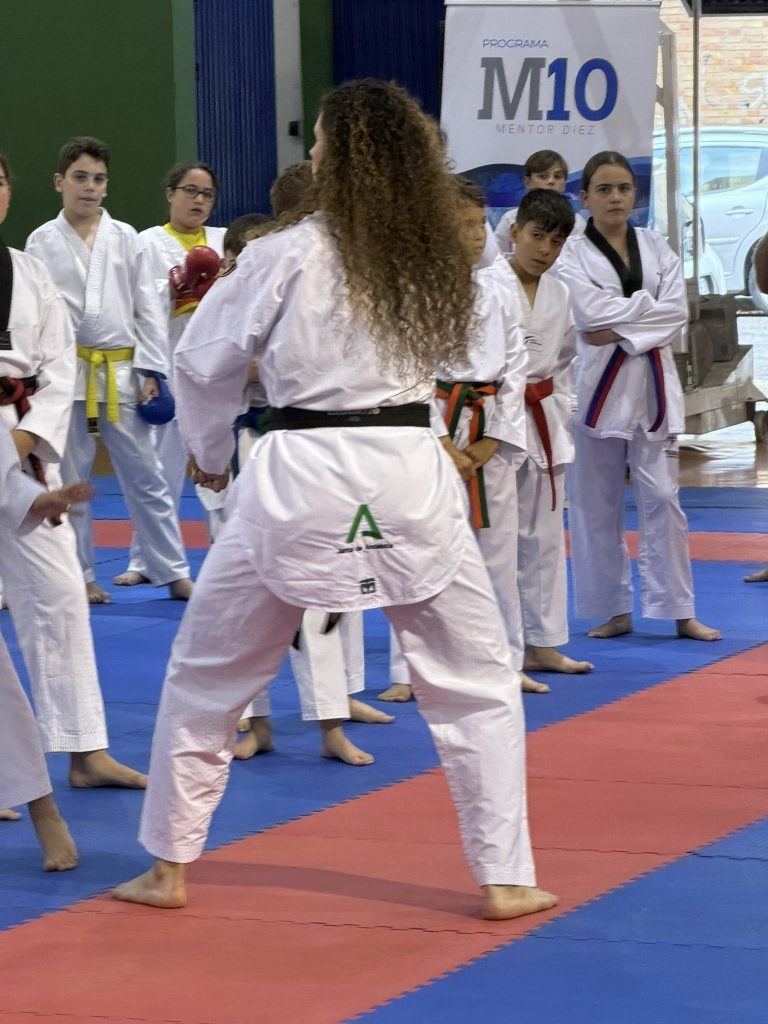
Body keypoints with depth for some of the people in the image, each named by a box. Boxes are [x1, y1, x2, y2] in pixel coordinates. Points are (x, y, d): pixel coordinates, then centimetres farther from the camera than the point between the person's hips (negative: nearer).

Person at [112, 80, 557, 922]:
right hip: (410, 475, 2)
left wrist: (210, 454, 19)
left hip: (300, 477, -2)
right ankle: (505, 879, 8)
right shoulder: (437, 262, 5)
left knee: (204, 677, 14)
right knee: (477, 685, 13)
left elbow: (202, 363, 2)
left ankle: (167, 867, 20)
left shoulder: (287, 256, -6)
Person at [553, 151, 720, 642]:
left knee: (662, 496, 1)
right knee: (598, 501, 3)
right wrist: (648, 304, -10)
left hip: (652, 380, 2)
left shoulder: (656, 248, 10)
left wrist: (621, 330, -14)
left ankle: (680, 611, 5)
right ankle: (615, 609, 13)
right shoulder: (572, 255, 0)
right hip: (598, 384, -2)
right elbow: (592, 312, -15)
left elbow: (676, 311, -3)